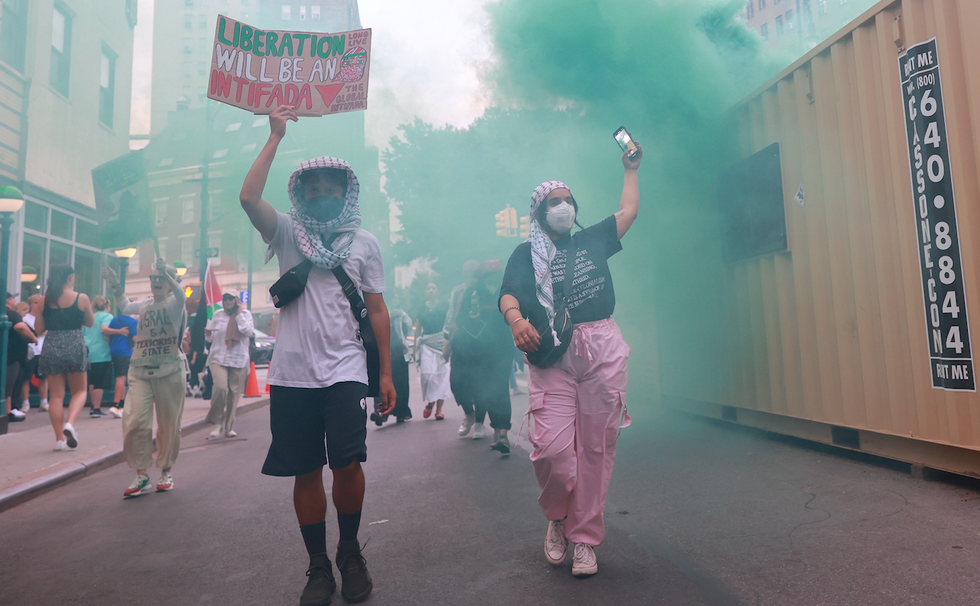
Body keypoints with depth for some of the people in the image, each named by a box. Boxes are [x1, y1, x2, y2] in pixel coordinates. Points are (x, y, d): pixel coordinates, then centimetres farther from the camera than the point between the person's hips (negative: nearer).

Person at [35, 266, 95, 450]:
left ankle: (59, 438, 9)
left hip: (51, 347, 2)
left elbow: (38, 329, 7)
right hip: (74, 346, -2)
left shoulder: (45, 299, 2)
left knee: (56, 395, 8)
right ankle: (70, 424, -13)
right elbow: (90, 322, 9)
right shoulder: (81, 298, -4)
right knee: (80, 391, 12)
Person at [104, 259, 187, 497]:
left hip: (170, 371, -4)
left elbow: (180, 295, -26)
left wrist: (165, 272, -40)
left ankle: (166, 471, 23)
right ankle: (141, 476, 2)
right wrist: (115, 285, 28)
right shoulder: (144, 305, 16)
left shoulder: (174, 303, 0)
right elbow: (125, 307, 39)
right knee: (134, 422, -10)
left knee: (169, 425, 4)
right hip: (140, 372, 4)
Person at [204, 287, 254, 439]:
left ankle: (229, 427, 16)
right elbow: (211, 338, 14)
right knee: (221, 387, -22)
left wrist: (239, 315, -8)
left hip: (239, 360, 0)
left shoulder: (245, 314, 5)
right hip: (218, 358, 0)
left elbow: (249, 332, -10)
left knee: (234, 394, 2)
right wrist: (208, 334, -8)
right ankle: (217, 422, -6)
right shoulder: (218, 314, 9)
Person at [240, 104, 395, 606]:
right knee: (306, 472, 5)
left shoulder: (364, 243, 11)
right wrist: (276, 136, -2)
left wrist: (387, 373, 3)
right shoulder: (288, 235, 11)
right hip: (292, 373, 1)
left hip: (344, 370, -1)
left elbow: (377, 310, 8)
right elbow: (248, 197, -8)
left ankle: (350, 550, 16)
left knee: (347, 463, -12)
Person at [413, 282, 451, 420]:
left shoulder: (445, 306, 4)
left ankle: (439, 409, 6)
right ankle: (429, 402, 18)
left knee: (442, 375, -2)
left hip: (442, 343, -1)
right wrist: (415, 348, 12)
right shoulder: (422, 308, 11)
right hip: (426, 345, 1)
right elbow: (418, 329, 14)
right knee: (427, 374, -9)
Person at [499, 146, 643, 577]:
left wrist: (630, 169, 34)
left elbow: (628, 211, 27)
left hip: (602, 348, 2)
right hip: (552, 353, -2)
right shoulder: (526, 254, 13)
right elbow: (508, 295, -2)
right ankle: (557, 517, 17)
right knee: (552, 447, -13)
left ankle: (585, 537, 14)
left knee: (596, 445, -1)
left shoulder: (592, 241, 22)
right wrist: (516, 321, -23)